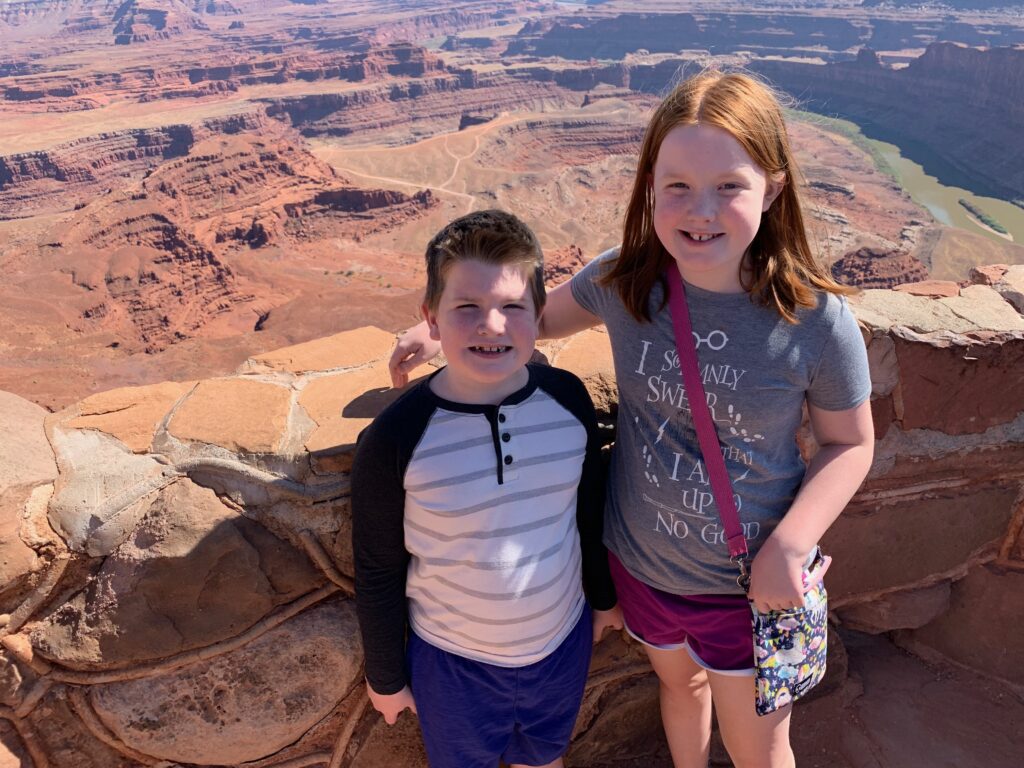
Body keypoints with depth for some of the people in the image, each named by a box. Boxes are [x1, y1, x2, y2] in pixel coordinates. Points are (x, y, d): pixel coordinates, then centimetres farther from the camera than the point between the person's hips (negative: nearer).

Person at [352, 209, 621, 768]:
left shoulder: (568, 398, -15)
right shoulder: (393, 440, -25)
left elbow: (590, 508, 1)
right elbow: (378, 572, -12)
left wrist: (604, 594, 13)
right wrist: (385, 675, -1)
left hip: (564, 643, 3)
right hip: (453, 663, -2)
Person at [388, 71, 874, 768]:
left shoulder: (817, 319, -23)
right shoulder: (624, 280, -16)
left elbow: (850, 444, -9)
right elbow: (542, 314, 4)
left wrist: (789, 546, -22)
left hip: (748, 585, -2)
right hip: (640, 564, 3)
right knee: (679, 684, 32)